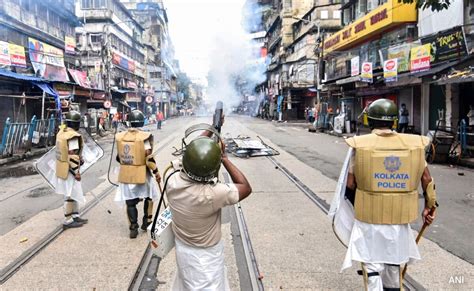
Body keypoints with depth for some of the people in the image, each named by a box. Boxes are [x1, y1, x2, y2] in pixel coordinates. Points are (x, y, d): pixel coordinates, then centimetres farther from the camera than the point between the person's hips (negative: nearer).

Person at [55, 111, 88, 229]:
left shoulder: (61, 132, 8)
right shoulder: (73, 136, -22)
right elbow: (72, 156, -24)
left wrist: (80, 159, 17)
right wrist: (76, 172, -18)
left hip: (62, 168, 10)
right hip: (69, 170, -9)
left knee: (74, 193, 18)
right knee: (70, 195, 1)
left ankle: (75, 216, 28)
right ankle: (68, 221, 10)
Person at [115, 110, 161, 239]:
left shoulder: (120, 136, 1)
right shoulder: (144, 137, -14)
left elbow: (119, 157, 8)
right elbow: (149, 158, -17)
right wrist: (156, 172, -5)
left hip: (126, 174, 3)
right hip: (142, 174, -3)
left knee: (130, 202, 11)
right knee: (148, 197, 22)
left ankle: (133, 228, 13)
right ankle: (147, 221, 26)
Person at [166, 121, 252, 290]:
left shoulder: (172, 181, -21)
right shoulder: (211, 194, -38)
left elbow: (194, 156, -1)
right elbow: (246, 188, -19)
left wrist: (210, 130, 8)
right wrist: (224, 158, -16)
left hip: (183, 249, 5)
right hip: (206, 255, -5)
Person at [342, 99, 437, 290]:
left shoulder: (360, 145, -11)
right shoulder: (413, 144, -3)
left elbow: (350, 185, -7)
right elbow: (427, 179, 3)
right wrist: (429, 206, 17)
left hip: (369, 218, -3)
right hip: (399, 218, 3)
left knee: (372, 265, 8)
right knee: (394, 263, 24)